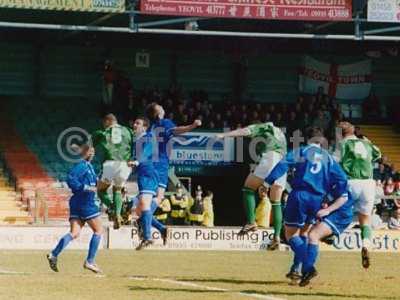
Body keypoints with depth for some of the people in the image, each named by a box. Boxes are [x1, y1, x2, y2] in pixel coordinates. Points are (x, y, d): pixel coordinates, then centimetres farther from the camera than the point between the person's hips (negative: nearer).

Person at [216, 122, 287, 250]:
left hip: (271, 156, -6)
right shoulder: (280, 134, 36)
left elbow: (245, 131, 2)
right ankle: (277, 236, -2)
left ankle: (251, 222, -12)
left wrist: (224, 135, -2)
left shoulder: (264, 127, 17)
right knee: (276, 202, 9)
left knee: (249, 187, 3)